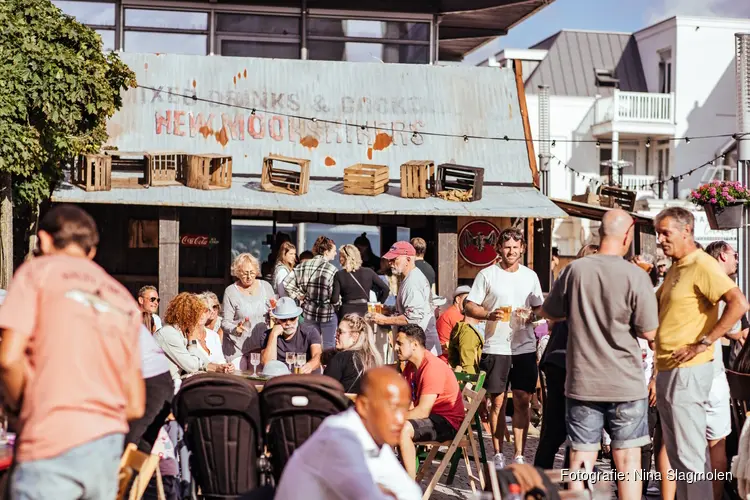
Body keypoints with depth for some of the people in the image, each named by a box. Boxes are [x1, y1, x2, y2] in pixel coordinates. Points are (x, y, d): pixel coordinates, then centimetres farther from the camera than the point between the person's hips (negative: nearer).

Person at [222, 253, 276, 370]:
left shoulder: (265, 286, 6)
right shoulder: (231, 291, -4)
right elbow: (225, 323, -5)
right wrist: (236, 329, -26)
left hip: (261, 346, 3)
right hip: (237, 348, -3)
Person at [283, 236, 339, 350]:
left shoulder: (303, 266, -1)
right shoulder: (331, 269, -17)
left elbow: (286, 283, -2)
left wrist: (298, 296, 8)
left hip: (309, 311, 5)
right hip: (327, 312, -5)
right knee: (329, 347, 7)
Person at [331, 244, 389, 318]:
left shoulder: (339, 275, -4)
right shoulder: (368, 272, 2)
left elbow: (335, 299, -10)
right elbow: (386, 289, 0)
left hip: (346, 315, -2)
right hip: (364, 312, 2)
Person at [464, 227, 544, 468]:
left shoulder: (530, 276, 11)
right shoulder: (487, 274, 1)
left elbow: (541, 308, 15)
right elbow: (469, 306, 0)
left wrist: (530, 315, -7)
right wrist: (489, 315, -17)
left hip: (525, 346, 2)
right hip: (496, 347, -2)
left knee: (523, 402, 1)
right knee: (497, 402, 4)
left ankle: (519, 456, 6)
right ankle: (498, 455, 13)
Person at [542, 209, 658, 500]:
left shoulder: (574, 270, -4)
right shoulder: (635, 276, -12)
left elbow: (550, 313, 10)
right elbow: (649, 332, -9)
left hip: (582, 383, 2)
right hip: (625, 384, -2)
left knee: (581, 459, 8)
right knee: (627, 459, 6)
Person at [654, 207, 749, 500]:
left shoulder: (702, 265, -12)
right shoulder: (675, 269, 17)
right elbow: (656, 308, 29)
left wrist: (703, 343, -23)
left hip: (687, 372, -10)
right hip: (667, 371, 10)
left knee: (690, 453, -8)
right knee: (675, 452, 14)